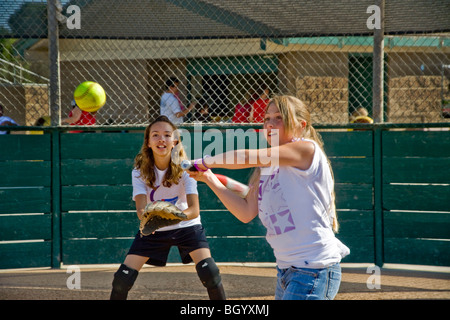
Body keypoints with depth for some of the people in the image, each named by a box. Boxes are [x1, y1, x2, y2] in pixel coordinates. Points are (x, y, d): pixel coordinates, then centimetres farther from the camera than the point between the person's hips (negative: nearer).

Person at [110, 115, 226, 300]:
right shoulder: (140, 171, -16)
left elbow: (194, 209, -31)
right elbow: (140, 208, -28)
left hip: (186, 225, -2)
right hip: (152, 230, 2)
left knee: (209, 272, -22)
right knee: (123, 278, -10)